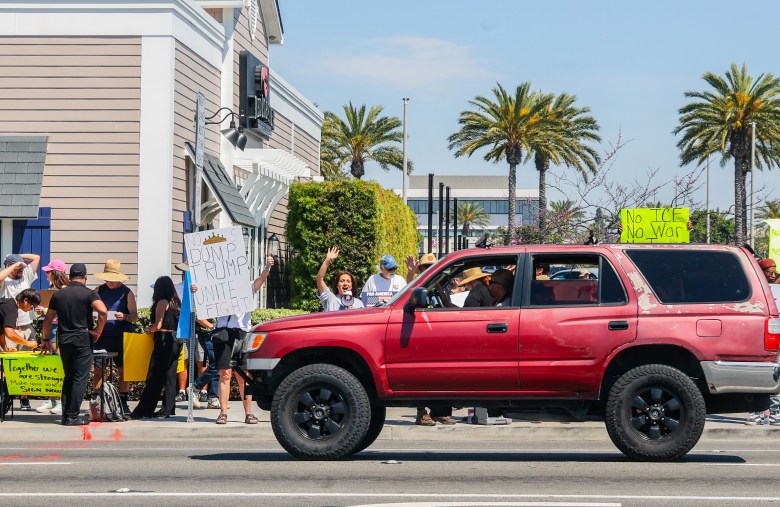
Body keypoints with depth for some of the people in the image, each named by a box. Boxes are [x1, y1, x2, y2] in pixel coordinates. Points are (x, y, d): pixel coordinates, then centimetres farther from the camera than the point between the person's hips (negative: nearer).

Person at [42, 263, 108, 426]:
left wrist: (46, 338, 25)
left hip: (64, 340, 5)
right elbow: (103, 311, -22)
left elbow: (48, 318, 14)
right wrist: (98, 330, -10)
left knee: (68, 377, 15)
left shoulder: (58, 294, 9)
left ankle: (65, 415, 13)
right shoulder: (89, 294, -6)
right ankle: (73, 417, -5)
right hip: (82, 339, -5)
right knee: (80, 379, -1)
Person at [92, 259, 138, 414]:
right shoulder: (99, 291, 8)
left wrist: (125, 317, -22)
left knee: (123, 369, 4)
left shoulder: (126, 293, 0)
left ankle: (123, 402, 11)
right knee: (97, 369, -2)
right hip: (103, 335, 2)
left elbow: (135, 316, -2)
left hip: (121, 336, -2)